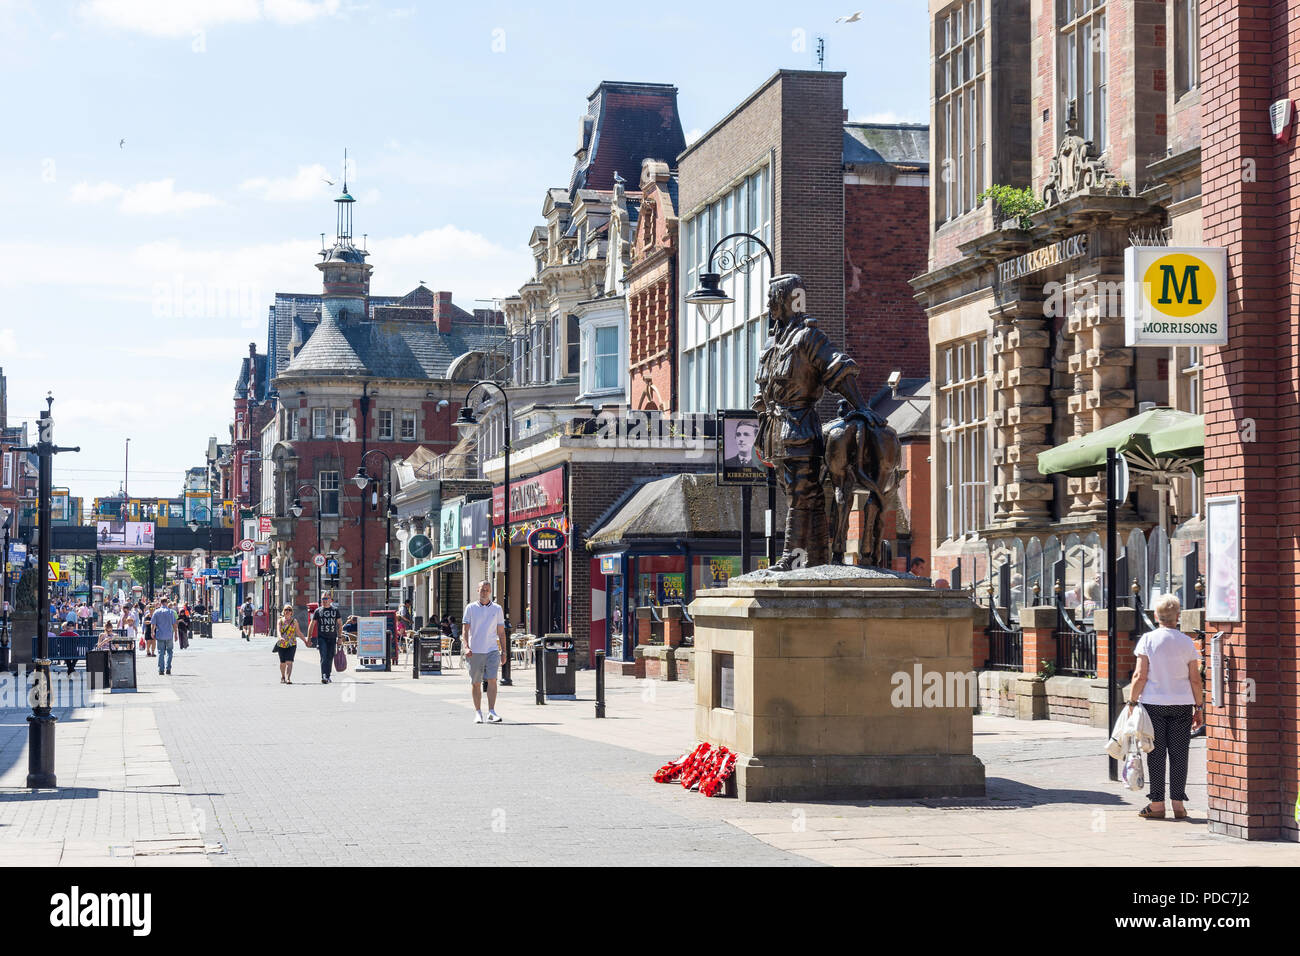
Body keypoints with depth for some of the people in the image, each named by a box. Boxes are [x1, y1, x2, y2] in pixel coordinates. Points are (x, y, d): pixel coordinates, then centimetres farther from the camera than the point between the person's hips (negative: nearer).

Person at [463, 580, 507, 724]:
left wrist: (504, 651, 7)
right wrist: (466, 647, -15)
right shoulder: (470, 608, 4)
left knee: (492, 680, -13)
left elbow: (501, 632, 12)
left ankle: (491, 712, -16)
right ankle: (477, 712, 16)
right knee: (475, 683, 5)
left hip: (492, 650, 0)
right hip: (474, 651, 0)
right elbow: (465, 630, 0)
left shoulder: (497, 609, 8)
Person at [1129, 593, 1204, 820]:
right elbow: (1195, 680, 3)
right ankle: (1178, 804, 6)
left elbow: (1140, 676, -6)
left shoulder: (1148, 639, -4)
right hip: (1182, 704, 2)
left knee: (1156, 753, 2)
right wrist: (1199, 707, 10)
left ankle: (1157, 804, 3)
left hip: (1154, 703, -2)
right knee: (1179, 753, 5)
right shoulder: (1187, 642, 2)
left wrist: (1132, 701, 1)